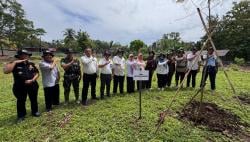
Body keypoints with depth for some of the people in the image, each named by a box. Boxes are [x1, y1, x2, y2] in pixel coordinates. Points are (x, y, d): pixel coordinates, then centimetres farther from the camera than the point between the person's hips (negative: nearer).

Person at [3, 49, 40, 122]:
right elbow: (6, 71, -23)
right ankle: (21, 115, 31)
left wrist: (32, 80, -12)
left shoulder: (31, 64, 3)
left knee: (34, 99, 15)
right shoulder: (14, 64, -5)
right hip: (20, 87, -2)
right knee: (21, 101, 11)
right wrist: (15, 62, -21)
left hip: (32, 85, 3)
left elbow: (37, 73, 4)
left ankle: (35, 111, 35)